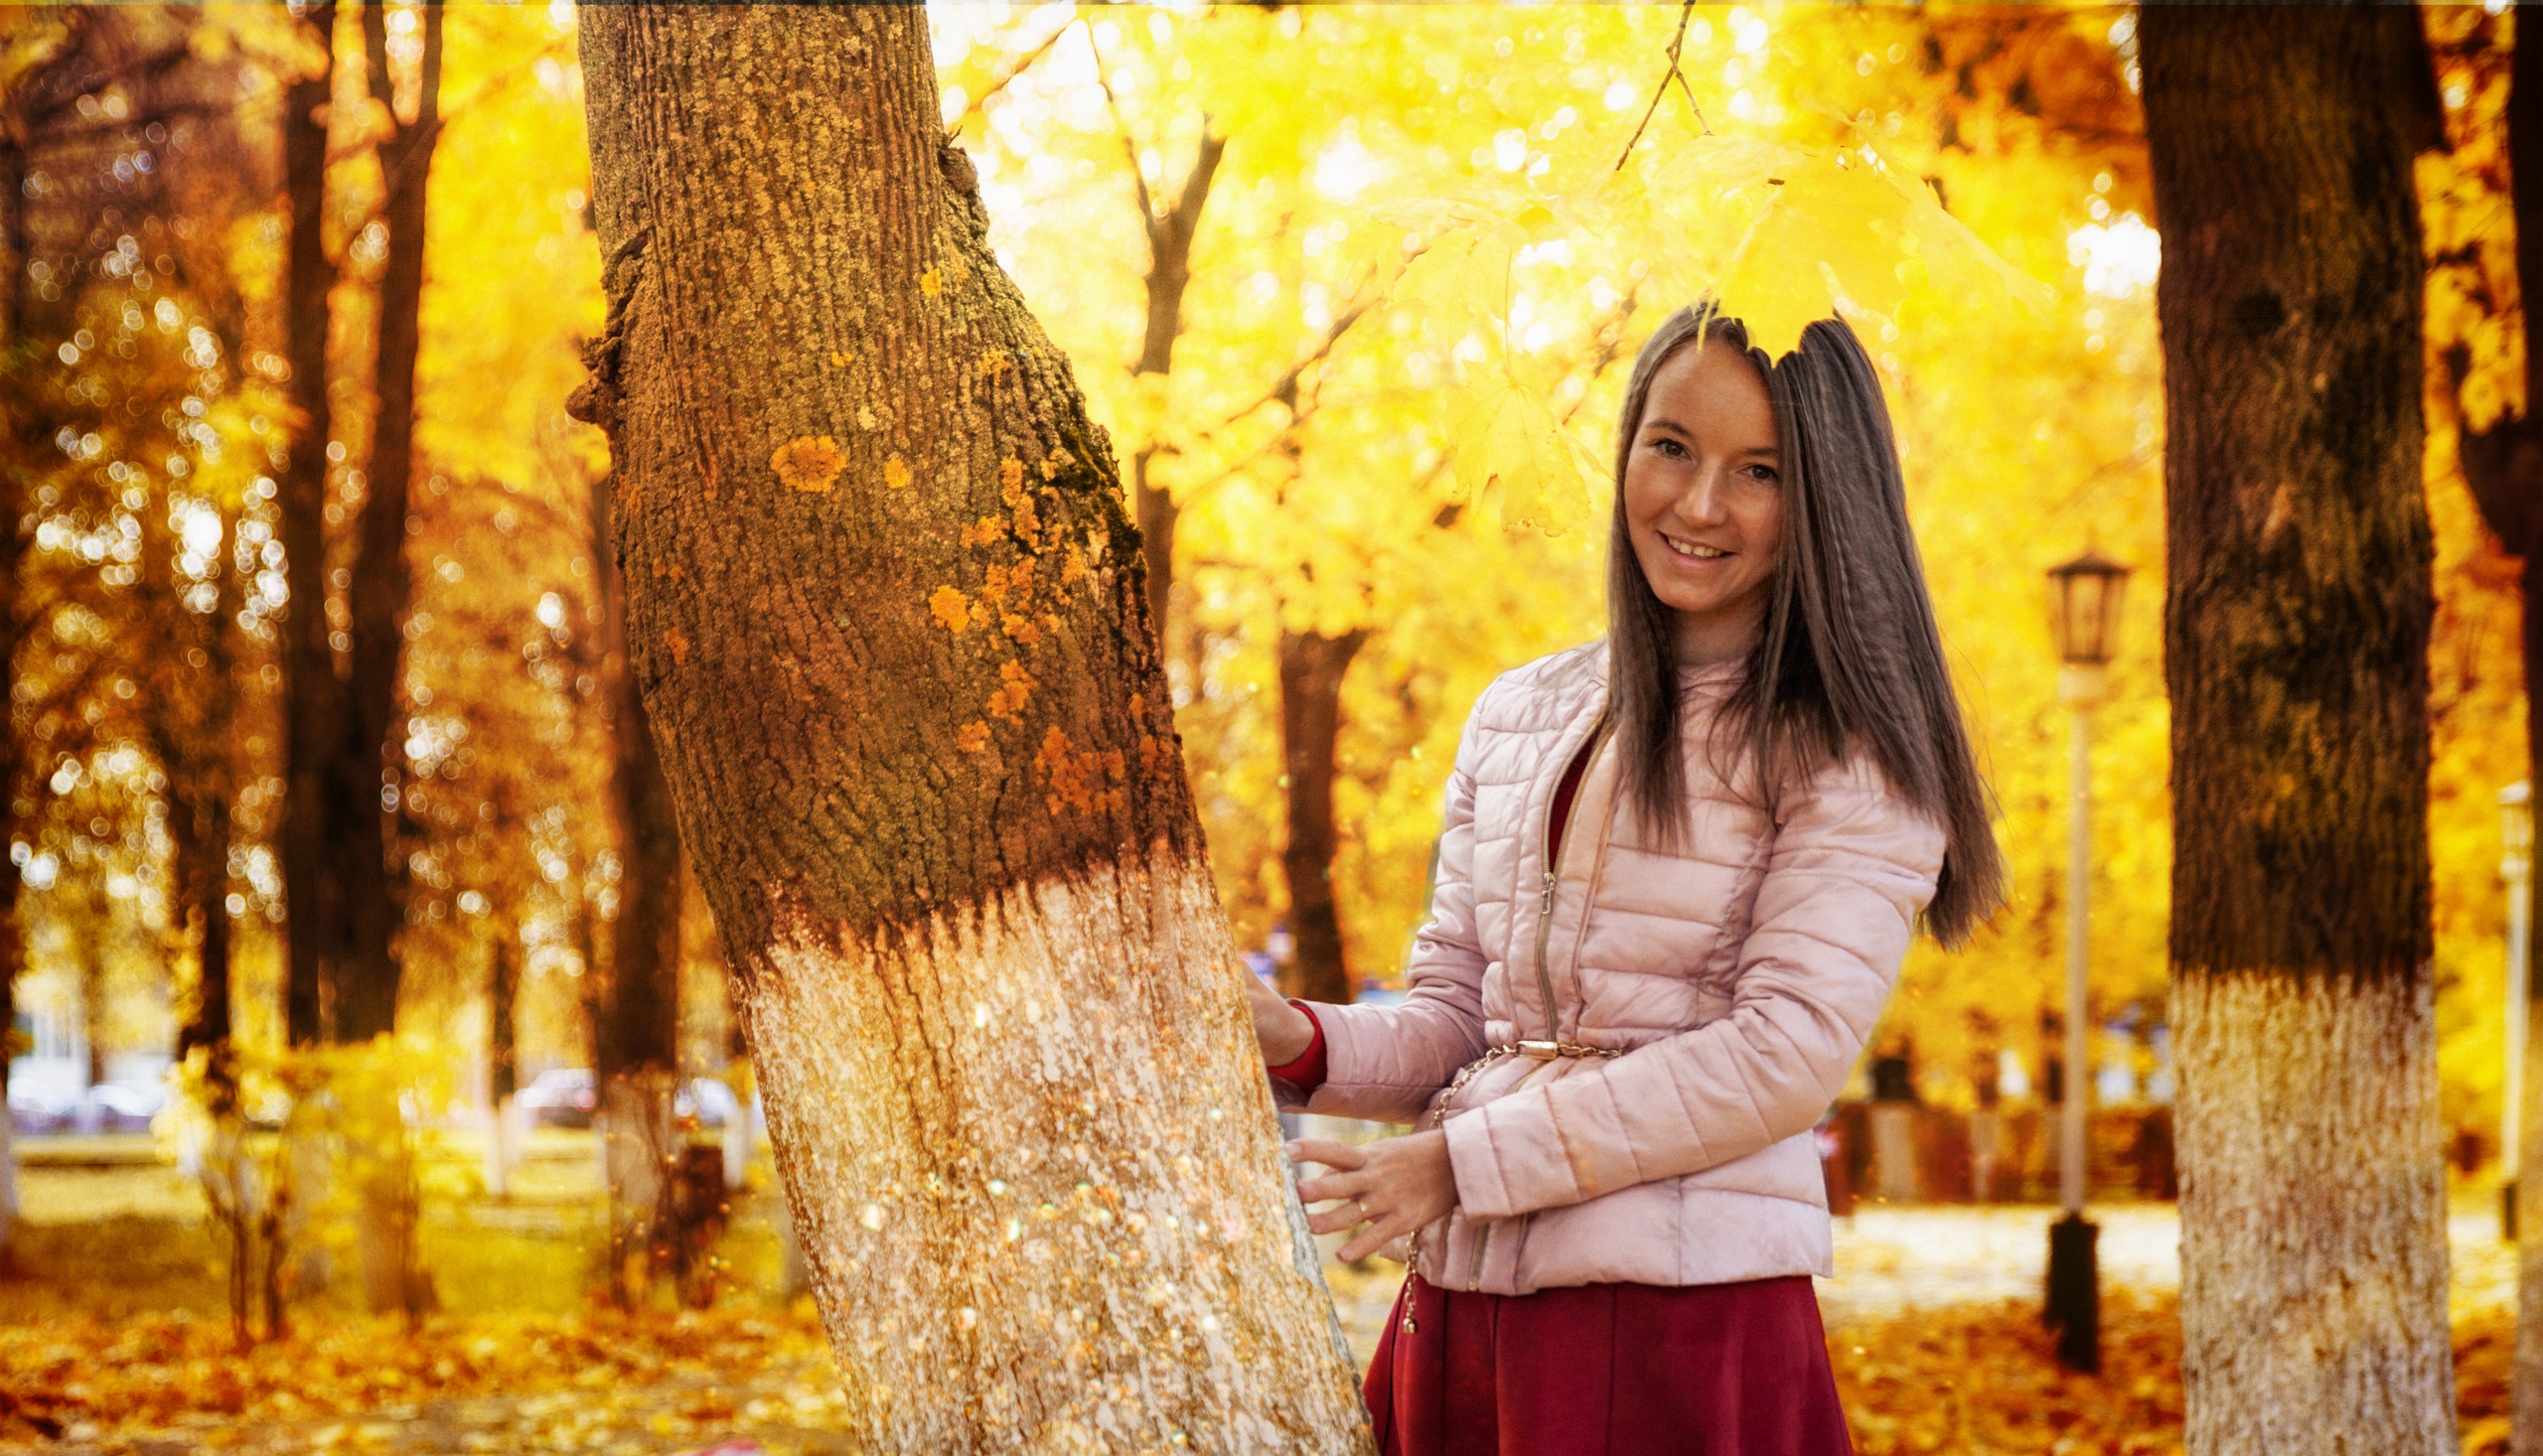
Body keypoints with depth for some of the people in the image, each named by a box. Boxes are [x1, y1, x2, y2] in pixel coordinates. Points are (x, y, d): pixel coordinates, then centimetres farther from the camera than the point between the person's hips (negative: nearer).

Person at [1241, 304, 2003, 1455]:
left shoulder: (1849, 753, -4)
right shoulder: (1515, 716, 14)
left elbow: (1784, 1056, -13)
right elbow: (1453, 1021, 14)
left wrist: (1462, 1162, -15)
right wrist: (1300, 1044, -8)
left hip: (1684, 1317, -5)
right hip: (1459, 1305, 5)